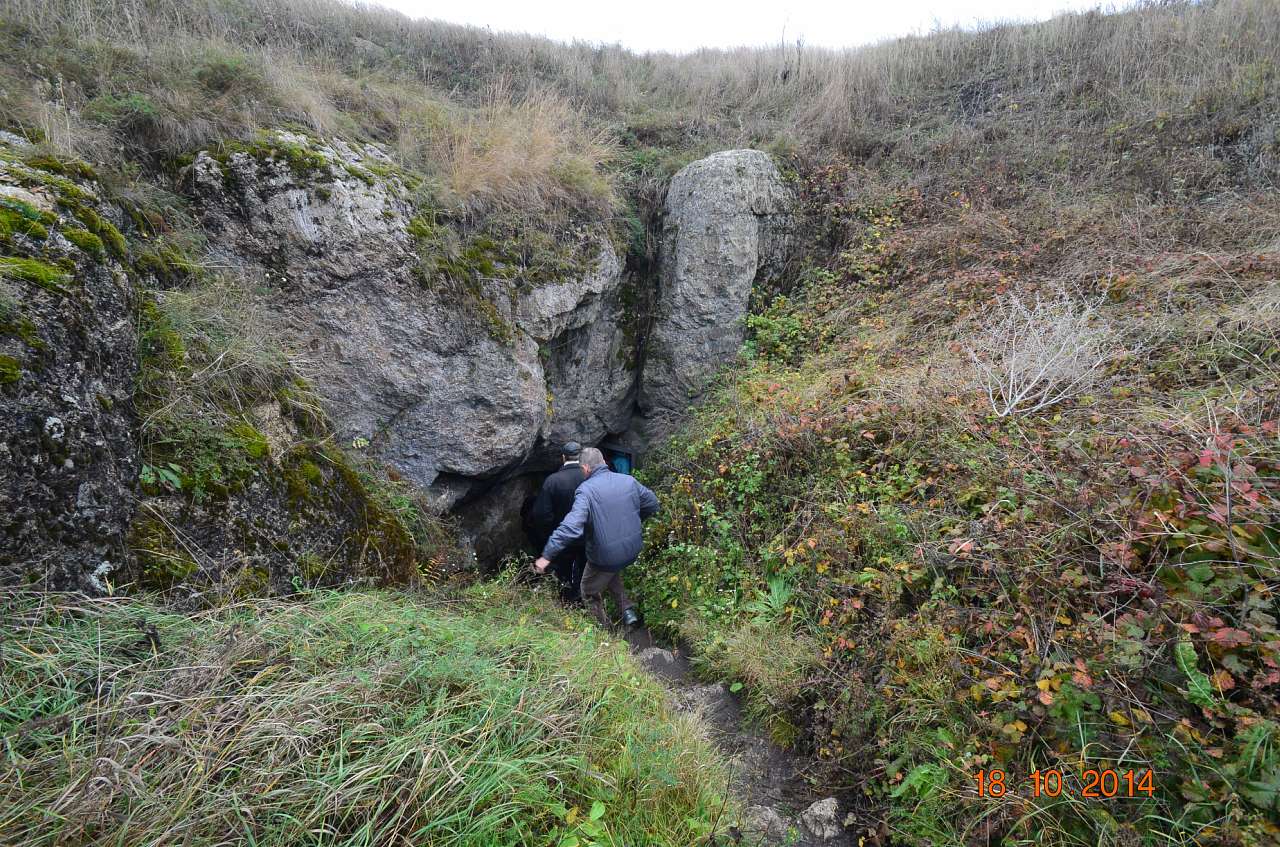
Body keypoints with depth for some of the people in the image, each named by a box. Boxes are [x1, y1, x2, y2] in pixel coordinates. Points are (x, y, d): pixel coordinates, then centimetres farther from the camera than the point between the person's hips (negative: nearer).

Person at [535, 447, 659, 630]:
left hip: (605, 556, -6)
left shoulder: (586, 490, -21)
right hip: (632, 551, 6)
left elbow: (571, 527, -31)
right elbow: (653, 504, 7)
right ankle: (627, 610, 21)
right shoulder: (629, 480, -4)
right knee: (613, 575, 35)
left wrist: (547, 556, -26)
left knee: (590, 594, 20)